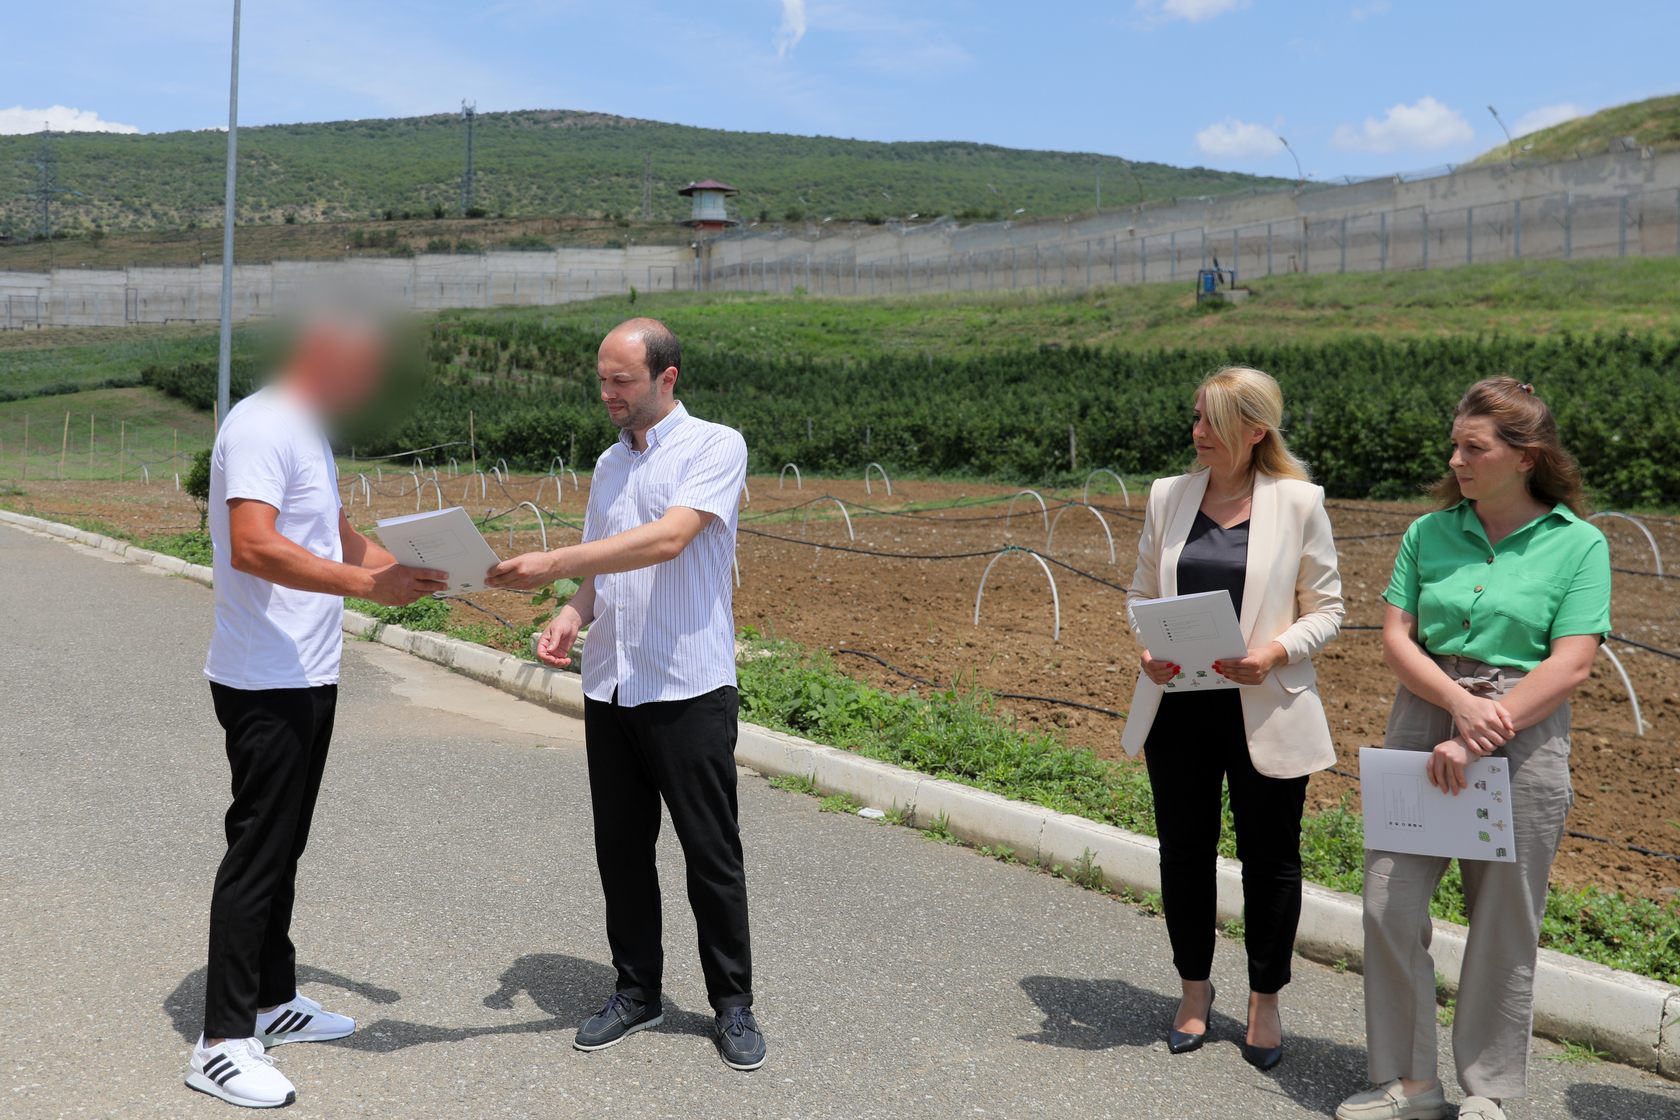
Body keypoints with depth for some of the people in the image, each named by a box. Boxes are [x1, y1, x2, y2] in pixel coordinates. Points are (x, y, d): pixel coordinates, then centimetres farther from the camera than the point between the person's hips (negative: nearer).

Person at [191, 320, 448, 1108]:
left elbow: (337, 540, 23)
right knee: (257, 852, -4)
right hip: (266, 683, -10)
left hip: (307, 678, 10)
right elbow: (252, 547, -29)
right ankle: (223, 1043, 5)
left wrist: (411, 570, 7)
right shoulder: (261, 427, -17)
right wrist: (368, 585, -31)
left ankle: (274, 1000, 31)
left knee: (283, 846, 18)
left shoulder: (308, 431, 16)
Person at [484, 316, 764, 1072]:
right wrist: (572, 614, 0)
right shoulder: (609, 464, 16)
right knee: (621, 847, 11)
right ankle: (637, 990, 26)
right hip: (609, 688, 6)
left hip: (688, 688, -6)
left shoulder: (716, 447, -6)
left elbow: (669, 540, -22)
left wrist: (553, 565, -26)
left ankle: (732, 1003, 16)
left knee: (711, 853, 2)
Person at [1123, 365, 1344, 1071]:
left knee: (1269, 856, 9)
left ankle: (1264, 1001, 29)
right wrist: (1148, 648, -7)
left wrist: (1276, 651, -18)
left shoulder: (1299, 502, -5)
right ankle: (1195, 989, 33)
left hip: (1264, 712, -3)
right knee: (1184, 849, 13)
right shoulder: (1169, 496, 4)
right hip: (1178, 705, 3)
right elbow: (1141, 592, 12)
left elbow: (1325, 610, -1)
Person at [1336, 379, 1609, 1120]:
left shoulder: (1577, 544, -4)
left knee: (1505, 923, 7)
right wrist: (1460, 703, -16)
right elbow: (1395, 639, 2)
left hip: (1524, 737, -3)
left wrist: (1476, 740, -17)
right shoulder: (1428, 532, 5)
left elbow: (1569, 667, -11)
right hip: (1422, 722, 3)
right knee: (1390, 905, 1)